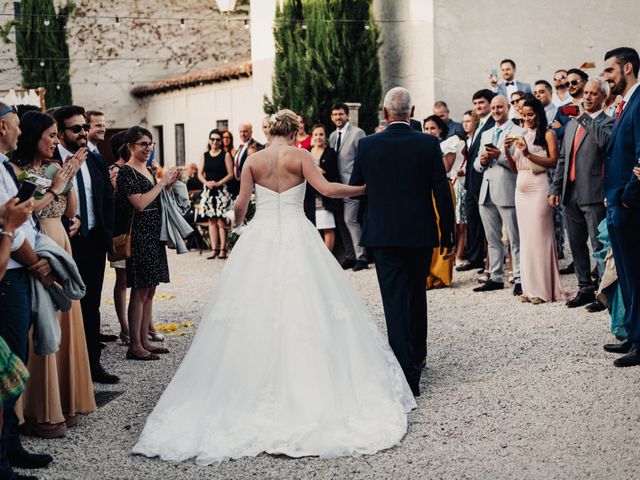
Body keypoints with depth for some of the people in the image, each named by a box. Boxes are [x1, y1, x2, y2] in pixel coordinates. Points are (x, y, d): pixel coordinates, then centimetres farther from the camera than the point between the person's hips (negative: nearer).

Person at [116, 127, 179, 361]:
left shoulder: (148, 170, 16)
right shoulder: (127, 171, -10)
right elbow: (140, 203, -19)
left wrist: (168, 186, 7)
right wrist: (162, 182, -12)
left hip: (154, 236, 9)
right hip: (139, 236, -9)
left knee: (149, 291, 11)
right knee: (139, 292, -6)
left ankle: (144, 341, 17)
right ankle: (135, 346, -1)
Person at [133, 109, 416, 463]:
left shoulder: (253, 160, 6)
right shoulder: (300, 156, -1)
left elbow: (241, 203, 3)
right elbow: (325, 188, -13)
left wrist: (237, 222, 25)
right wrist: (363, 188, -1)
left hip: (260, 238, 2)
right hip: (296, 238, -2)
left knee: (256, 312, 6)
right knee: (304, 310, 1)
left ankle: (253, 386, 8)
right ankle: (308, 388, 1)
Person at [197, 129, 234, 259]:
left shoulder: (225, 155, 1)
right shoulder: (204, 156, 11)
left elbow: (231, 174, -4)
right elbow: (200, 174, 9)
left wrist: (218, 183, -16)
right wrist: (206, 182, -10)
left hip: (221, 191, -4)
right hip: (208, 191, 4)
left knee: (221, 221, -7)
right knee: (211, 221, 4)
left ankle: (222, 249, -3)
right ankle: (214, 249, 7)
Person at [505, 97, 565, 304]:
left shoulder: (547, 134, -1)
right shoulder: (522, 136, 17)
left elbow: (554, 161, -12)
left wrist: (528, 154, -17)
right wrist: (507, 152, 0)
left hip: (538, 188, -6)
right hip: (521, 190, 6)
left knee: (539, 236, -6)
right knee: (525, 237, 5)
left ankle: (543, 289, -2)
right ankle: (530, 288, 8)